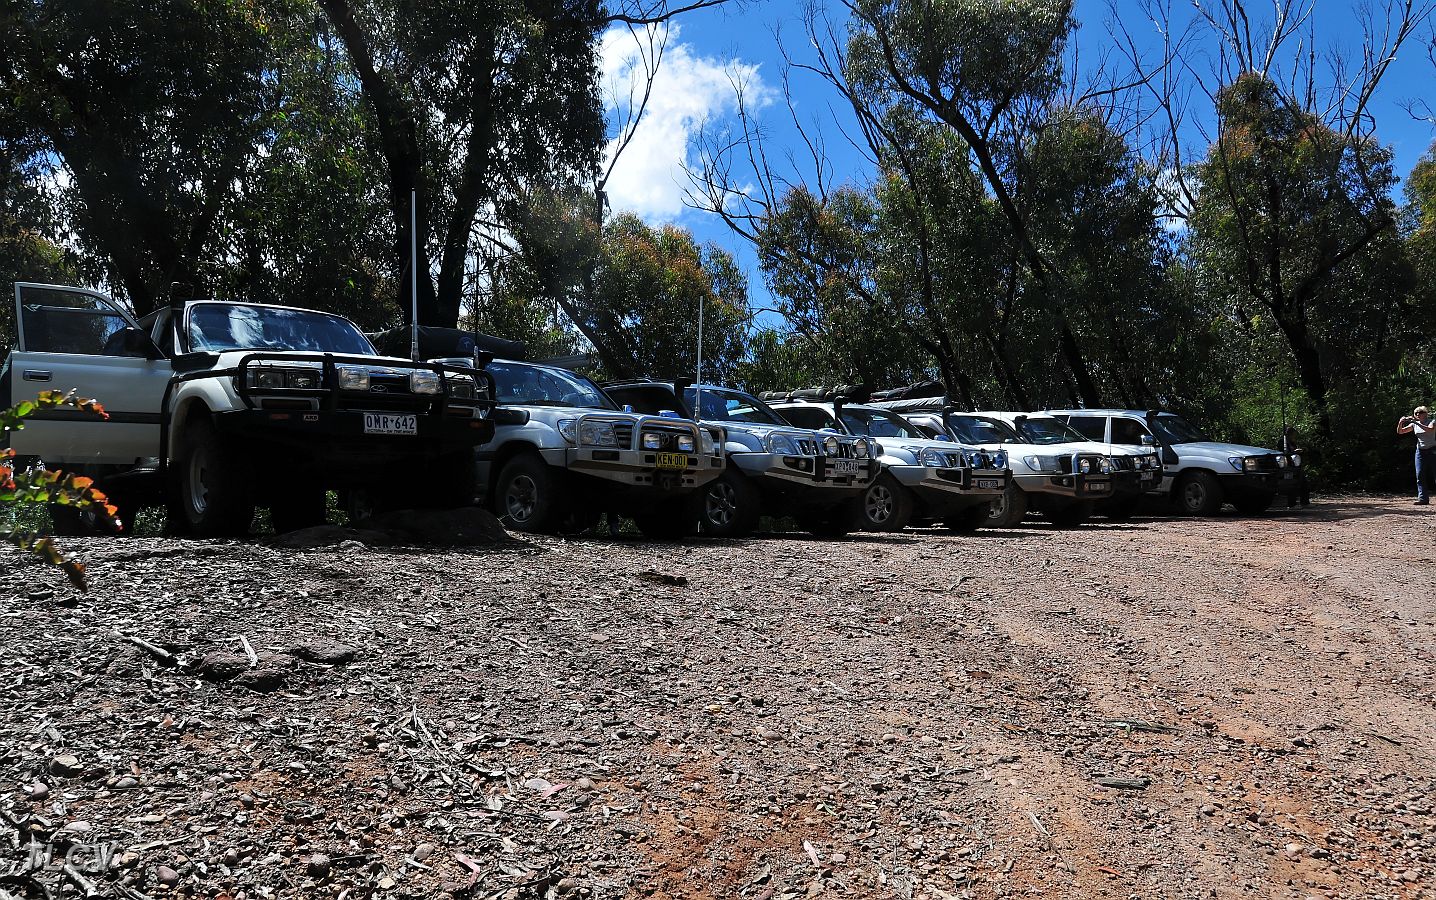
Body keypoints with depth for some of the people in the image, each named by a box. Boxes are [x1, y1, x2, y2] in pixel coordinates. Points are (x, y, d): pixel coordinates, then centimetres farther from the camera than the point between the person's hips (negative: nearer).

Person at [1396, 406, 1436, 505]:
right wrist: (1401, 422, -15)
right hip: (1420, 451, 4)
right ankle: (1423, 498, -9)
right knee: (1420, 474, -7)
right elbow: (1400, 431, 4)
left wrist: (1416, 422, -30)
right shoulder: (1414, 425, 8)